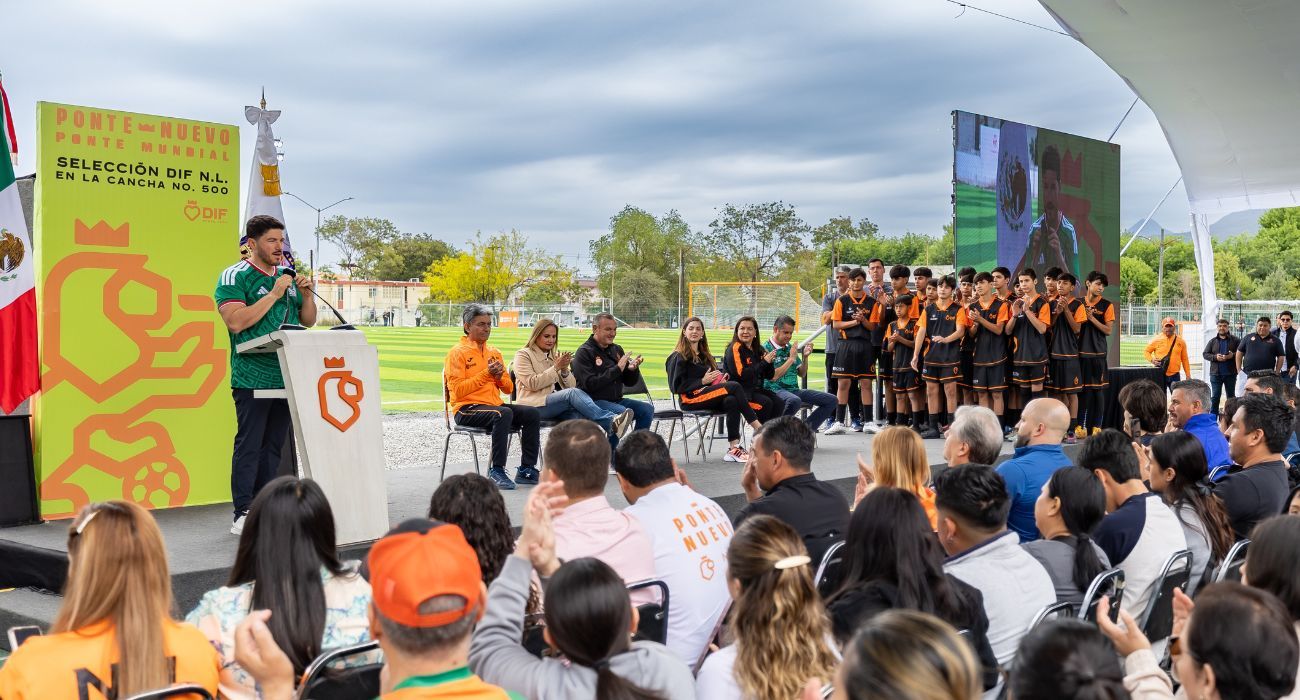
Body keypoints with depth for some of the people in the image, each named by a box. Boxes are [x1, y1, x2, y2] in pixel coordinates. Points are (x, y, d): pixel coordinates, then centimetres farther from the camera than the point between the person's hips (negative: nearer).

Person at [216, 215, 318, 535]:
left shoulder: (287, 276, 16)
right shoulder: (235, 276, -4)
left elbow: (308, 321, 20)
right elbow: (236, 322, -17)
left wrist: (307, 295, 1)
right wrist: (274, 295, -17)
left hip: (285, 376, 7)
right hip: (252, 378, -7)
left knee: (273, 447, 10)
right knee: (249, 445, -5)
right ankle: (242, 514, -2)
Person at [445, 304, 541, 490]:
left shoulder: (494, 352, 18)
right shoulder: (457, 352, -2)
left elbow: (509, 389, 18)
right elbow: (458, 391, -12)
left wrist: (500, 376, -3)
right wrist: (486, 374, -14)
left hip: (494, 405, 7)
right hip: (466, 410, -7)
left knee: (532, 413, -15)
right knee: (504, 413, -34)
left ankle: (527, 470, -12)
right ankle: (496, 471, -29)